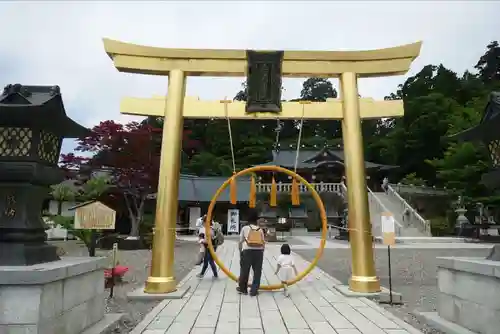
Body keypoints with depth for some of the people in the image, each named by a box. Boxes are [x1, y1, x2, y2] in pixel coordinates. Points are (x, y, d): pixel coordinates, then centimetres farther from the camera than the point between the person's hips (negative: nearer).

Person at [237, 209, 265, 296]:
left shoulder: (245, 228, 3)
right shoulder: (260, 229, 8)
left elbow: (240, 242, 4)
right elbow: (263, 242, 8)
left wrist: (240, 251, 15)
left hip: (247, 251, -1)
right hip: (258, 252, 2)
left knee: (244, 270, 13)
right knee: (257, 271, 9)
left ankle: (243, 288, 26)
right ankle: (254, 290, 10)